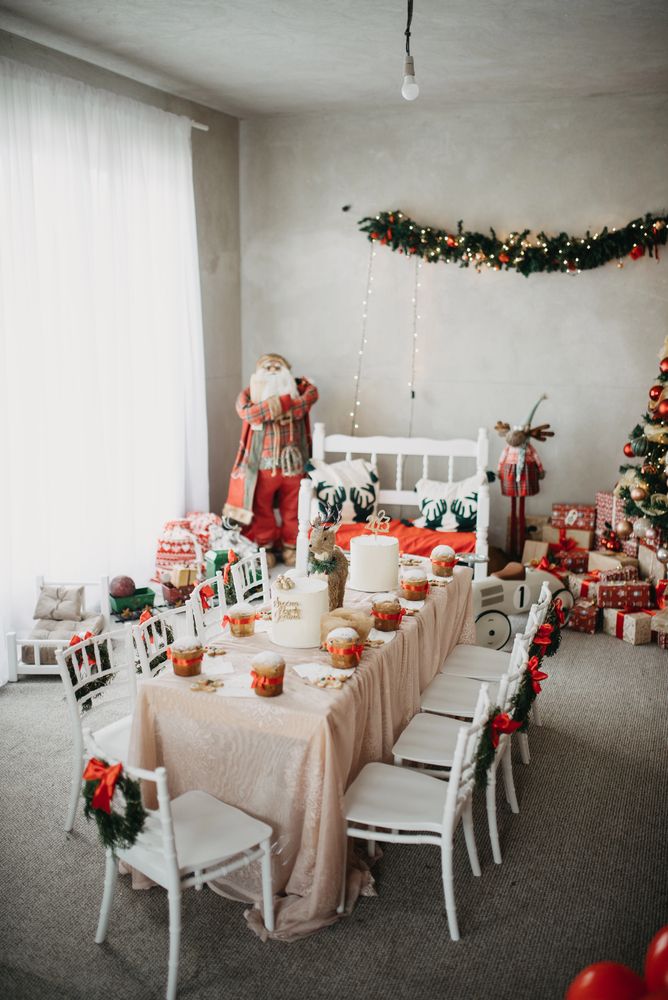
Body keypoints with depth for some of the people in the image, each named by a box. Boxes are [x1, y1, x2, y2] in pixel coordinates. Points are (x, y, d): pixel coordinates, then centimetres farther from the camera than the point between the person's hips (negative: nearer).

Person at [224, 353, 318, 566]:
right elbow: (249, 413, -20)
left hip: (292, 464, 2)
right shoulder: (248, 394, 1)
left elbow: (312, 393, -11)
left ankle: (290, 546, 27)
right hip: (262, 466, -2)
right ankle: (263, 548, 23)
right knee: (261, 510, 8)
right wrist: (286, 400, -21)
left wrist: (279, 404, -19)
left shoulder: (296, 390, 11)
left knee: (292, 509, 11)